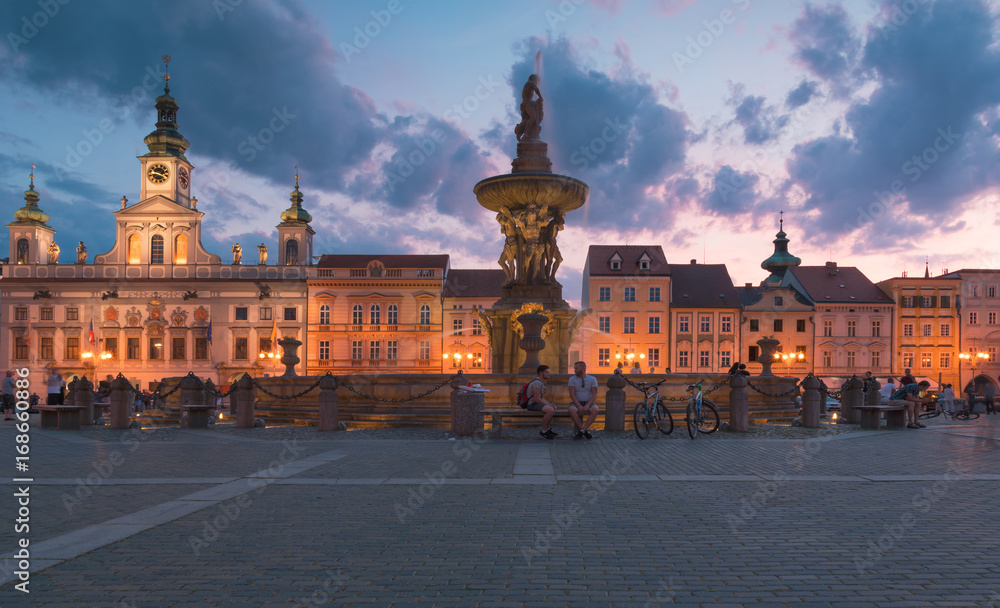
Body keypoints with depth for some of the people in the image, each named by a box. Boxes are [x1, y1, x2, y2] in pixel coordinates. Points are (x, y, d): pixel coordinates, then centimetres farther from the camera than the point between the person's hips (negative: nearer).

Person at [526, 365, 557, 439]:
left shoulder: (541, 383, 17)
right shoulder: (537, 382, -16)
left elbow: (541, 398, 19)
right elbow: (536, 399, -22)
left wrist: (550, 404, 3)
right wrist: (548, 405, -13)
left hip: (537, 404, 11)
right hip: (532, 404, -11)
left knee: (553, 409, 22)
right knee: (550, 410, -28)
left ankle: (547, 428, 27)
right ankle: (543, 431, -14)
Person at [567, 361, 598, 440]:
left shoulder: (592, 379, 3)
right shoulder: (572, 379, 2)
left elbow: (594, 395, -4)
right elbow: (572, 394, -6)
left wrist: (587, 405, -21)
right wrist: (579, 405, -21)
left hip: (589, 403, 0)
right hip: (576, 403, 0)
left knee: (595, 410, -34)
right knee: (572, 410, -35)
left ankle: (582, 431, -28)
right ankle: (585, 431, -25)